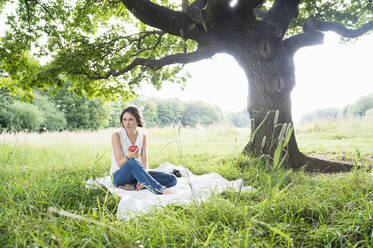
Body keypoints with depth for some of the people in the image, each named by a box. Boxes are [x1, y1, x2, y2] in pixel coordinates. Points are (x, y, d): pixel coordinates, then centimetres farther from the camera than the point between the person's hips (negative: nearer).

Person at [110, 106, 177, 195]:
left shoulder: (143, 137, 3)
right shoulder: (116, 136, -9)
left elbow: (144, 160, -4)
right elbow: (120, 164, -14)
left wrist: (143, 178, -23)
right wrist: (128, 157, -37)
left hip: (136, 175, 4)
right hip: (119, 176, -4)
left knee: (172, 179, -16)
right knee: (133, 162, -40)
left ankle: (133, 186, -28)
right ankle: (161, 190, -48)